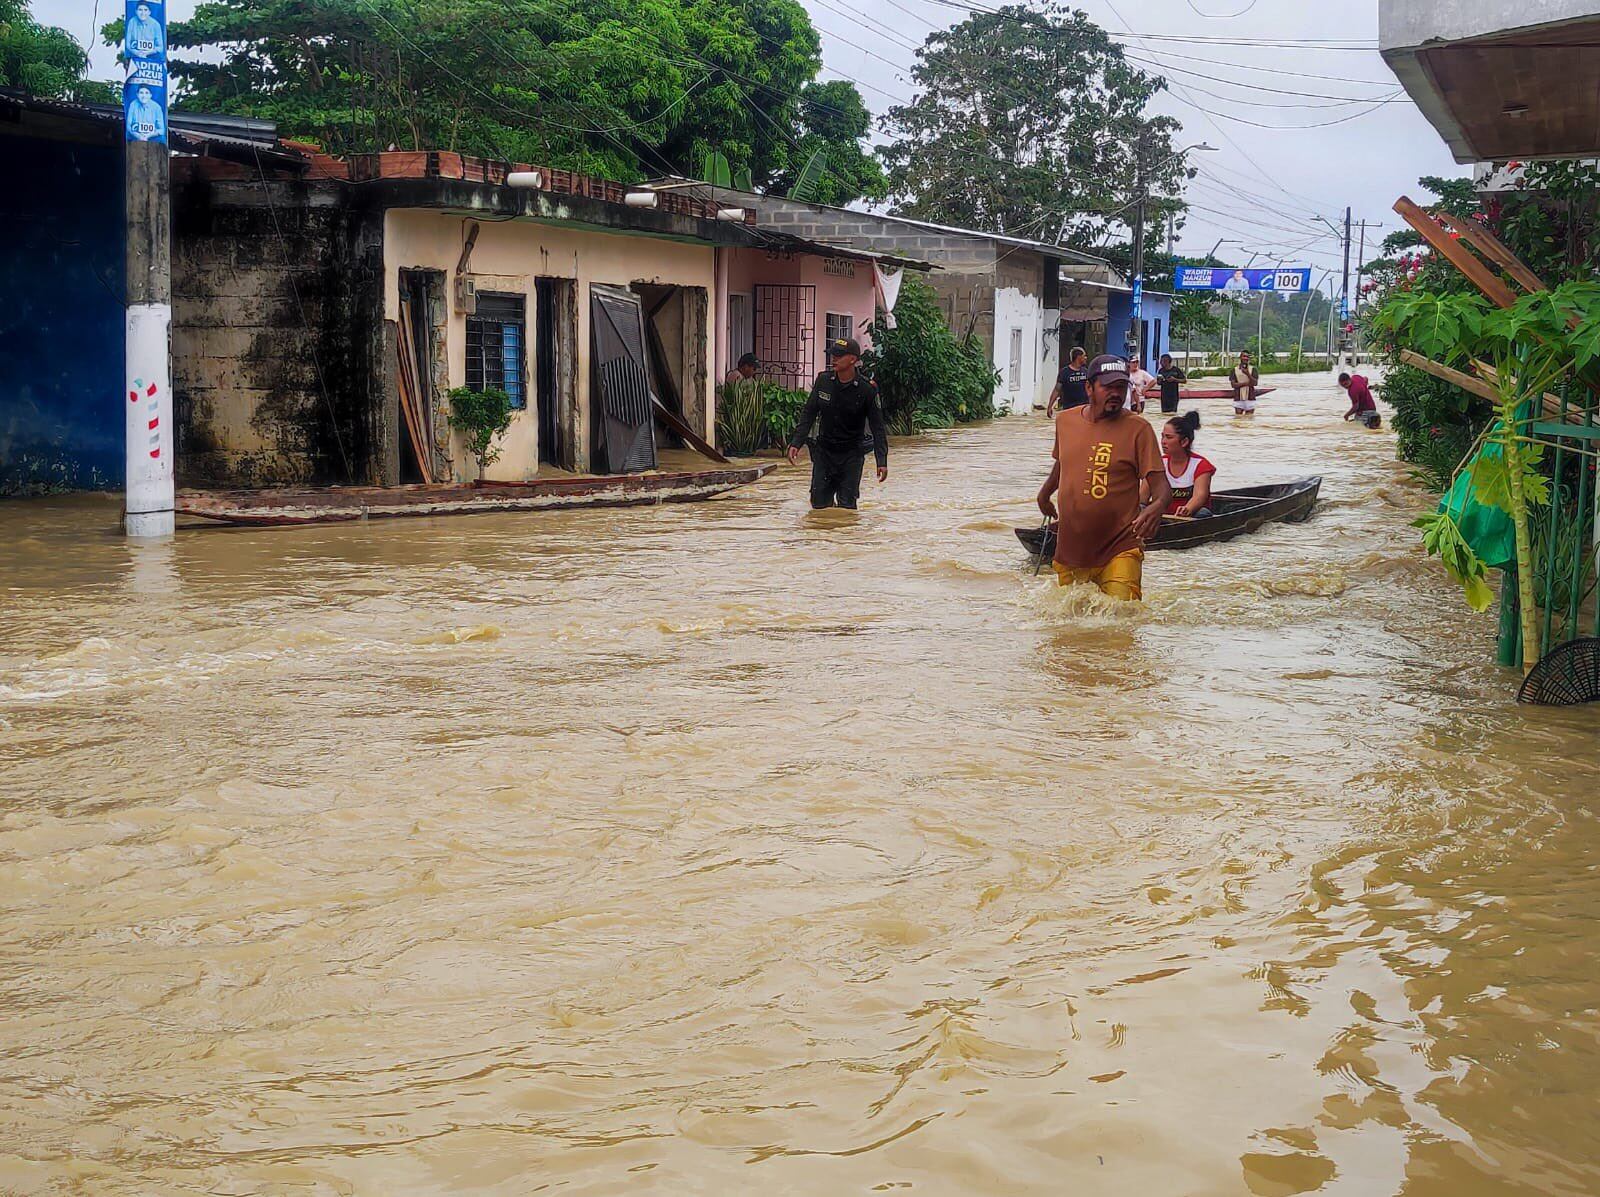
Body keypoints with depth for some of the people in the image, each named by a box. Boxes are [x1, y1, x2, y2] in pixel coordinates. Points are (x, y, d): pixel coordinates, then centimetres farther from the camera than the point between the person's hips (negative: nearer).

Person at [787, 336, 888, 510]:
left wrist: (882, 461, -15)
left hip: (851, 455, -3)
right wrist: (796, 443, -5)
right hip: (824, 450, 3)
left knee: (847, 505, -6)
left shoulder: (867, 389, -12)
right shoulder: (823, 380, -3)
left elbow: (878, 427, -8)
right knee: (819, 502, 4)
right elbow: (808, 414, 5)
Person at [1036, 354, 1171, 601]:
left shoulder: (1138, 429, -7)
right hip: (1069, 552, 4)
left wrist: (1157, 507, -34)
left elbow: (1161, 485, -14)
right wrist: (1044, 493, 38)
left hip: (1118, 552, -4)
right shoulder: (1065, 421, 7)